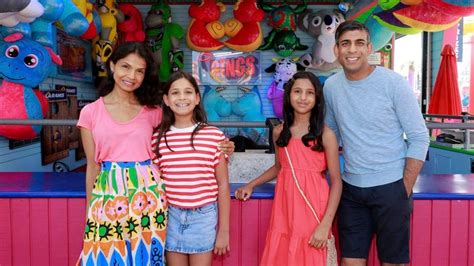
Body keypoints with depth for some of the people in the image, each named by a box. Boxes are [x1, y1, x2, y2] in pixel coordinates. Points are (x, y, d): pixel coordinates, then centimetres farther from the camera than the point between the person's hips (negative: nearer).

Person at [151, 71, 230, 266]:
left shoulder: (215, 136, -6)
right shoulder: (158, 138, -1)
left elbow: (223, 185, -1)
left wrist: (223, 230, 0)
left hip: (204, 217, -1)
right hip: (170, 217, 2)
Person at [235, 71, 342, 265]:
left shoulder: (325, 134, -7)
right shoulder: (279, 131, 5)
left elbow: (336, 181, -8)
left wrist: (325, 224, -14)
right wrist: (251, 185, 11)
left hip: (312, 212, -3)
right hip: (284, 210, 4)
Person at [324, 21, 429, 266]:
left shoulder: (393, 83, -9)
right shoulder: (331, 86, 2)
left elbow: (419, 138, -7)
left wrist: (405, 190, -8)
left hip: (391, 186, -3)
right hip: (351, 188, 3)